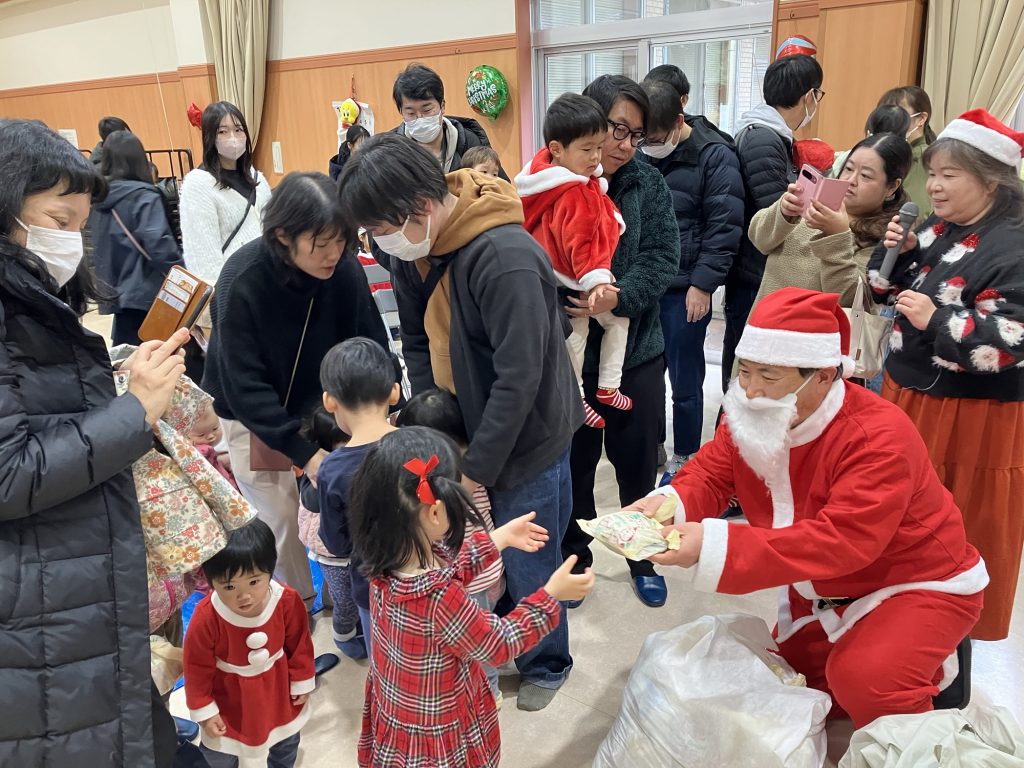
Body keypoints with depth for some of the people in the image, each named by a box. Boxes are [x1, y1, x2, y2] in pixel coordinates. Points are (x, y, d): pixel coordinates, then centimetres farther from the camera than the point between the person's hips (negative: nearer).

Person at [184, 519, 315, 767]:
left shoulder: (288, 600, -29)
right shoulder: (206, 617, -33)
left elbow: (300, 644, -11)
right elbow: (198, 667, -17)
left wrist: (302, 681, 0)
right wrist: (203, 710, -8)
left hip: (279, 690, 2)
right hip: (229, 698, -2)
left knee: (286, 741, 28)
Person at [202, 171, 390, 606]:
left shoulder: (344, 270, -20)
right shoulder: (241, 283, -29)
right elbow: (245, 384, -27)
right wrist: (302, 452, -31)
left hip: (316, 402, 3)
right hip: (251, 412, -3)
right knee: (279, 515, 0)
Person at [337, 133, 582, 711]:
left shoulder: (506, 258, -29)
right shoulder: (414, 253, -4)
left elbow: (518, 379, -27)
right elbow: (419, 344, 5)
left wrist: (477, 471, -20)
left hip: (525, 439, -6)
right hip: (464, 429, 6)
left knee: (527, 565, 9)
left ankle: (546, 664, 37)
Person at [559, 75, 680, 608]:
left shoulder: (648, 186, 1)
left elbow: (662, 259, -7)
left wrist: (618, 296, -23)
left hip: (636, 353, 2)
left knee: (638, 465, 15)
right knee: (572, 465, 14)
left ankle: (643, 558, 39)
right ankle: (573, 559, 37)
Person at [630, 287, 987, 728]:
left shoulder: (880, 438, -34)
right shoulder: (752, 416, -12)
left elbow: (839, 543, -42)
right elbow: (709, 475, -11)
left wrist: (715, 545, -51)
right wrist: (668, 504, -37)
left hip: (918, 585, -7)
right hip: (824, 590, 8)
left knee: (863, 676, -33)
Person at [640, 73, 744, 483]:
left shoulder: (714, 155, -6)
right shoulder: (640, 152, 8)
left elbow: (724, 227, -9)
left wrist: (702, 284, -12)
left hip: (684, 289, -4)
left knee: (684, 381, 4)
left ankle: (683, 463, 21)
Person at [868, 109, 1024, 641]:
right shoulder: (938, 231, 6)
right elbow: (886, 294, 13)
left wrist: (936, 321, -27)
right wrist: (896, 252, -4)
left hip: (970, 418, -8)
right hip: (910, 397, 8)